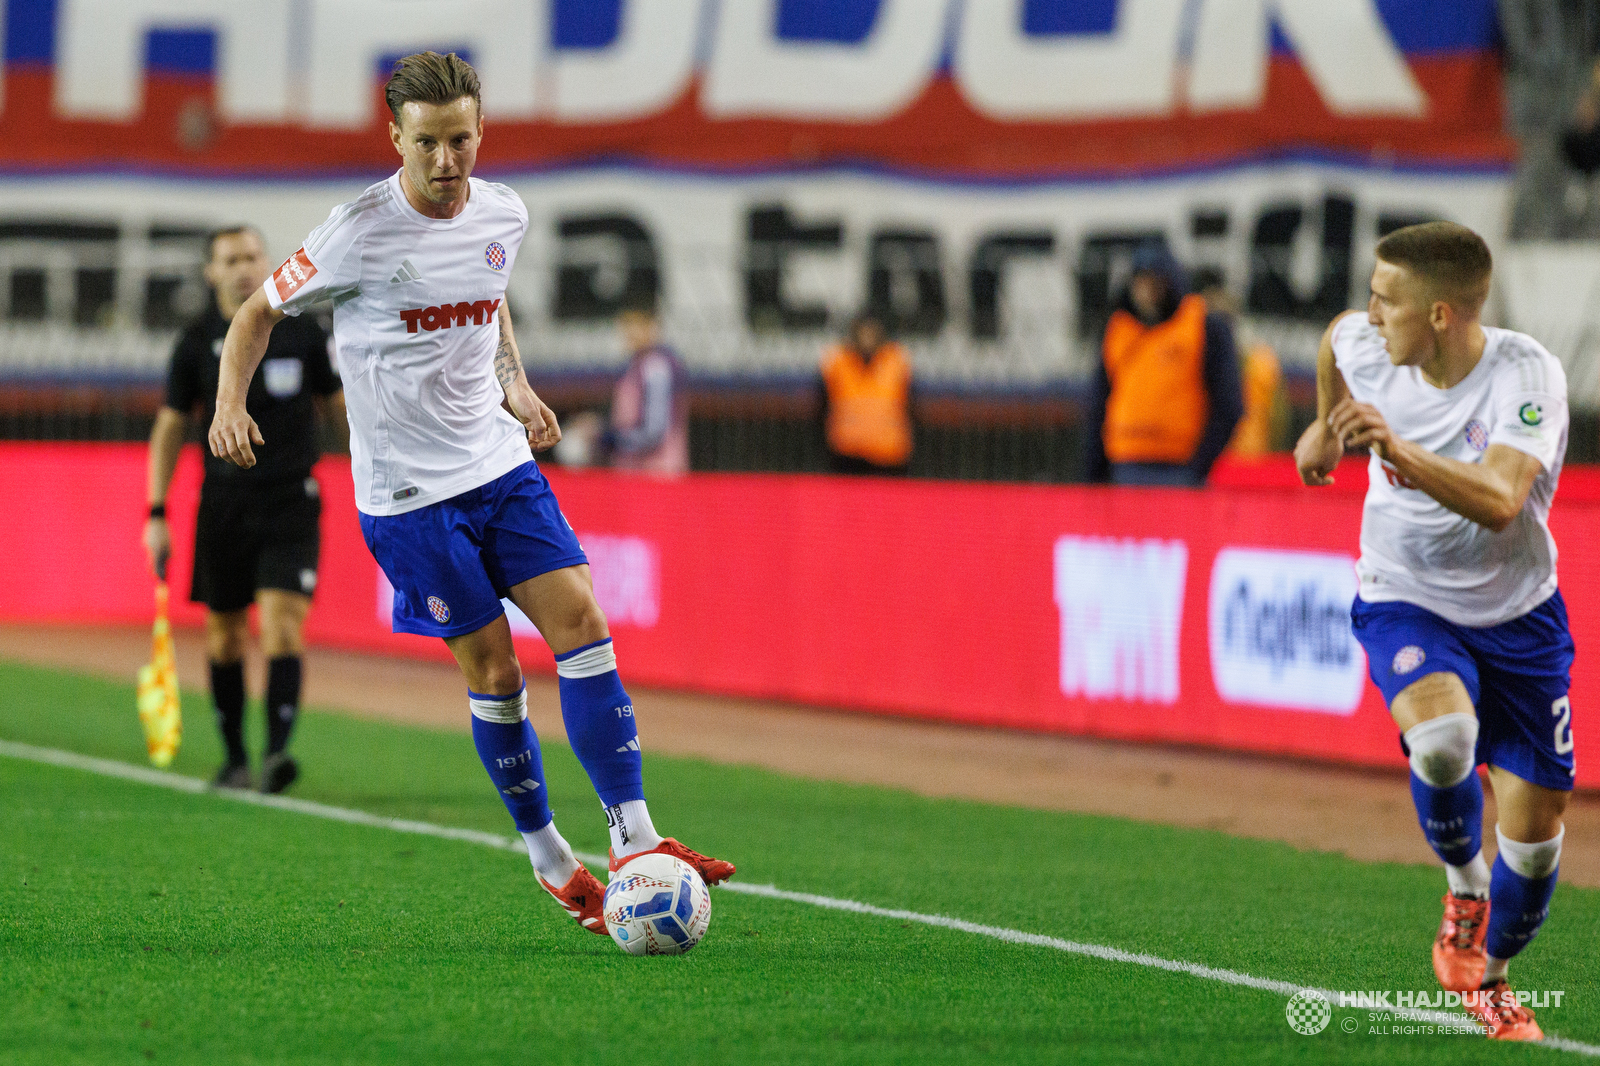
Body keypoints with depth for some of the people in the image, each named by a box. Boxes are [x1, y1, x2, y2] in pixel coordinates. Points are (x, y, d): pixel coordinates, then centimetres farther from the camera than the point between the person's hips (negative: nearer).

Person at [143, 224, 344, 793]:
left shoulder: (302, 331, 0)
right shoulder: (197, 342, 0)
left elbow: (335, 404, 13)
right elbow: (170, 427, 6)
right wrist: (156, 514, 1)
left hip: (290, 500, -2)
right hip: (225, 501, 2)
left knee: (282, 623, -16)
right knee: (224, 633, 8)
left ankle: (277, 752, -22)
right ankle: (235, 757, 23)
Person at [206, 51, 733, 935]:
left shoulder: (502, 215, 1)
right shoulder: (364, 233, -15)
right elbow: (261, 312, -3)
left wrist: (515, 385, 10)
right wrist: (230, 403, -18)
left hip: (500, 465, 5)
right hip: (408, 490, -5)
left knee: (582, 625, -7)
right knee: (494, 671, -3)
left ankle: (633, 838, -5)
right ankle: (553, 864, 12)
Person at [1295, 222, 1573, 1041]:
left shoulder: (1527, 375, -25)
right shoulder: (1362, 346, -14)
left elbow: (1499, 501, -40)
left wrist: (1401, 451, -53)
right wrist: (1326, 426, 27)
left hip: (1520, 614, 0)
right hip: (1406, 604, 0)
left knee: (1535, 826, 2)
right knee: (1442, 735, -32)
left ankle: (1491, 975, 31)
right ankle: (1465, 888, -2)